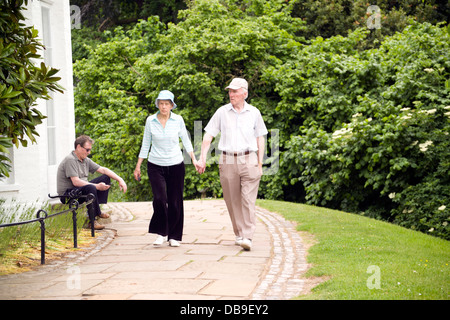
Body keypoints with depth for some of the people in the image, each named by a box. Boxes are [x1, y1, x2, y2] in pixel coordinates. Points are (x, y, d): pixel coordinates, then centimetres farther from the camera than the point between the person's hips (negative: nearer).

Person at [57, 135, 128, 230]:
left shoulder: (86, 161, 10)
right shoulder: (70, 160, -18)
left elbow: (103, 170, 11)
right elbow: (76, 182, -26)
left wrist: (120, 179, -2)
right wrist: (97, 186, -27)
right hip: (67, 194, -10)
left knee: (106, 178, 7)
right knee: (90, 188, -38)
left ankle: (98, 210, 0)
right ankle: (93, 220, -26)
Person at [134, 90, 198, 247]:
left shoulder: (178, 120, -1)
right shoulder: (150, 121, 0)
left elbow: (186, 141, 8)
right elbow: (145, 144, 8)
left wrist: (194, 159, -2)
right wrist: (138, 166, 8)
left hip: (175, 165, 0)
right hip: (155, 165, 0)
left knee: (175, 202, 0)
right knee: (159, 198, -16)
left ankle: (174, 236, 14)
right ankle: (161, 233, 1)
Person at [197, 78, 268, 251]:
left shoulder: (254, 113, 7)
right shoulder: (222, 112, 6)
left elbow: (260, 138, 13)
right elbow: (208, 135, 6)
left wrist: (260, 163, 7)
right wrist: (202, 157, -3)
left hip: (249, 160, -1)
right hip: (228, 161, 1)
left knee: (248, 199, -10)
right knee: (232, 201, 6)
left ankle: (247, 237, -13)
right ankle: (239, 234, 20)